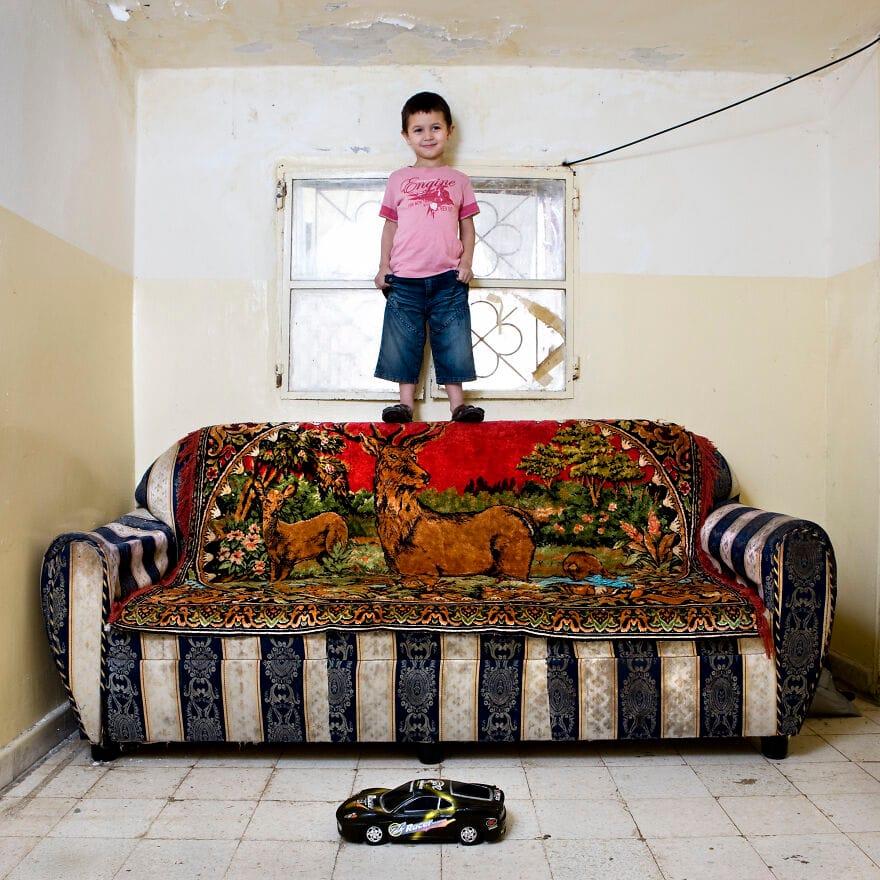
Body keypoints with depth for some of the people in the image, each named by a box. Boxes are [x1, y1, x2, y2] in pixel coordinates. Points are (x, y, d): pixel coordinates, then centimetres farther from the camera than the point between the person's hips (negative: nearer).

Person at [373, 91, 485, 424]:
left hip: (448, 277, 0)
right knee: (403, 340, 1)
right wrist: (383, 265, 4)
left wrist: (466, 261, -2)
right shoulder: (399, 179, 11)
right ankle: (406, 401, 9)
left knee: (453, 339, 0)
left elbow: (467, 225, 12)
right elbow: (390, 225, 12)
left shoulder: (458, 180, 12)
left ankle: (457, 402, 7)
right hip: (405, 277, 0)